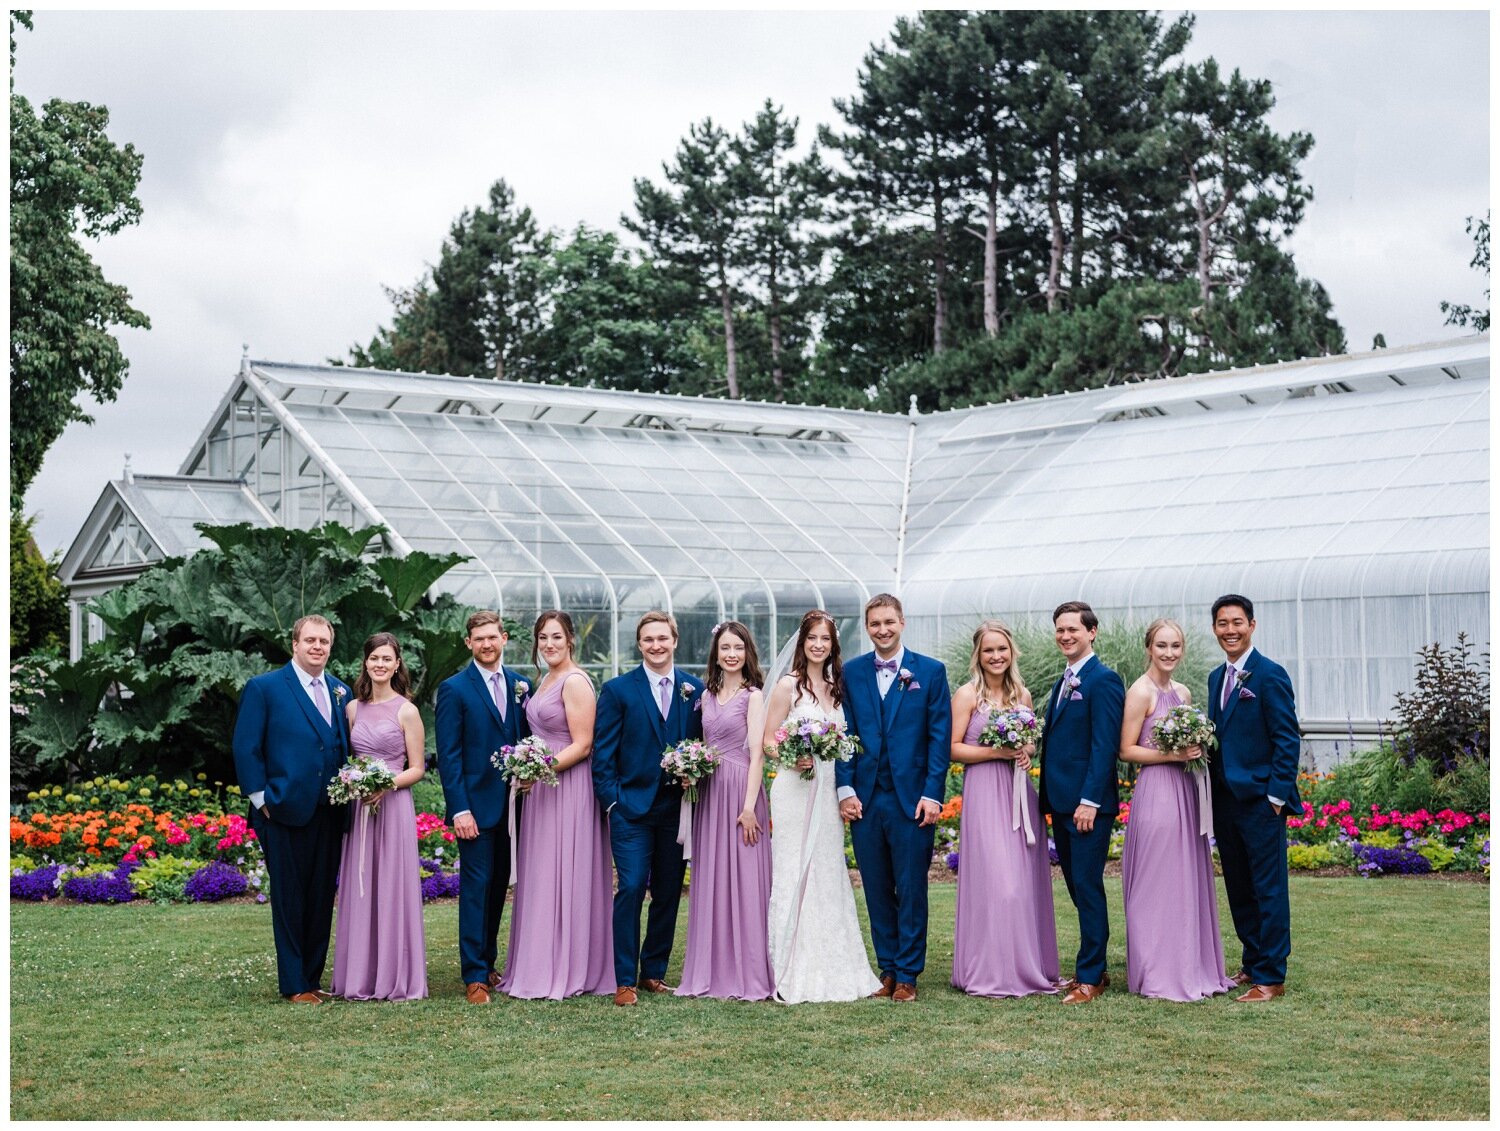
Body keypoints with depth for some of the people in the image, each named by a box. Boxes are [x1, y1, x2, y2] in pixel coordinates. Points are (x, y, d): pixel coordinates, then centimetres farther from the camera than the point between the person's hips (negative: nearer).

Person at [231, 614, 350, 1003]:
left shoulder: (341, 692, 12)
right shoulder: (264, 688, -3)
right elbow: (245, 748, -5)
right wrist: (262, 800, -8)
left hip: (330, 814, 5)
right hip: (286, 812, -5)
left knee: (322, 900, 9)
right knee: (290, 901, 1)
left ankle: (313, 979, 18)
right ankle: (293, 985, 7)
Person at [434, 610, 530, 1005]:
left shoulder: (520, 685, 10)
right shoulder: (454, 689, -4)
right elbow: (448, 754, -8)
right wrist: (459, 809, -14)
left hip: (512, 804, 5)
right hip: (476, 805, -5)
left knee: (499, 884, 11)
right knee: (476, 886, -5)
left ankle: (487, 962, 23)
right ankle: (475, 976, -1)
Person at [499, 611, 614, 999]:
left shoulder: (575, 682, -13)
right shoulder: (546, 680, 15)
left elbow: (582, 745, -17)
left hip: (569, 788, -9)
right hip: (542, 788, 9)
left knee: (563, 876, -4)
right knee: (541, 878, 11)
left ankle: (567, 971, 3)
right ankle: (541, 968, 17)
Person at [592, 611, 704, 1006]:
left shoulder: (694, 689, 7)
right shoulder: (618, 690, 0)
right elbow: (602, 752, -1)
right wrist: (612, 801, -8)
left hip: (677, 806, 3)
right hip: (632, 806, -3)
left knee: (669, 893, 8)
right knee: (631, 889, -9)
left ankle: (654, 972, 20)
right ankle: (624, 980, -3)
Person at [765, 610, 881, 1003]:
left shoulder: (837, 686, 13)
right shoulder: (788, 685, -4)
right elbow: (768, 740, -5)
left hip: (829, 790, 6)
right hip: (795, 788, -6)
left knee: (829, 874, 8)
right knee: (794, 874, -5)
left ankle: (830, 969, 15)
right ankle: (792, 974, -1)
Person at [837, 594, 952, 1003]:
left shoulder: (930, 672, 2)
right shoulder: (851, 673, 8)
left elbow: (940, 736, -1)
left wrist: (932, 794, -8)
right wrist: (846, 789, -2)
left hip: (912, 798, -2)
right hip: (865, 798, 2)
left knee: (911, 890, 2)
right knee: (877, 890, 8)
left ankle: (907, 975, 10)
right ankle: (887, 969, 18)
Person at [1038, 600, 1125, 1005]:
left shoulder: (1103, 680, -10)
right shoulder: (1064, 682, 17)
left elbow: (1105, 746, -16)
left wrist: (1090, 800, -20)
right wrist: (1049, 797, 13)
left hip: (1089, 804, -9)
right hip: (1061, 803, 9)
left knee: (1087, 888, -6)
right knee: (1077, 888, 12)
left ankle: (1090, 977, 0)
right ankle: (1093, 968, 20)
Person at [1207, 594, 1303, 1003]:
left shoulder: (1269, 675, -10)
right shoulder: (1216, 677, 14)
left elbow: (1288, 739, -12)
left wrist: (1276, 796, -15)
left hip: (1260, 800, -8)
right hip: (1226, 799, 8)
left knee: (1268, 889, -2)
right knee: (1238, 889, 13)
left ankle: (1271, 977, 3)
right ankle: (1252, 964, 24)